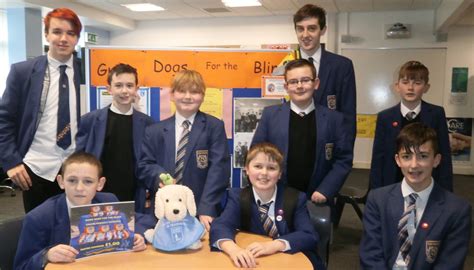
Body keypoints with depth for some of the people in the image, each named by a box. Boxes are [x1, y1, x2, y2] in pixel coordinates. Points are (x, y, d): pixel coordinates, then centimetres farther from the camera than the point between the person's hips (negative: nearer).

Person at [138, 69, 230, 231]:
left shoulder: (215, 127, 0)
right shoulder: (154, 131, 10)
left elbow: (219, 168, -9)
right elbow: (144, 165, 8)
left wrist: (207, 209, -19)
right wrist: (159, 177, -16)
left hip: (202, 213, -2)